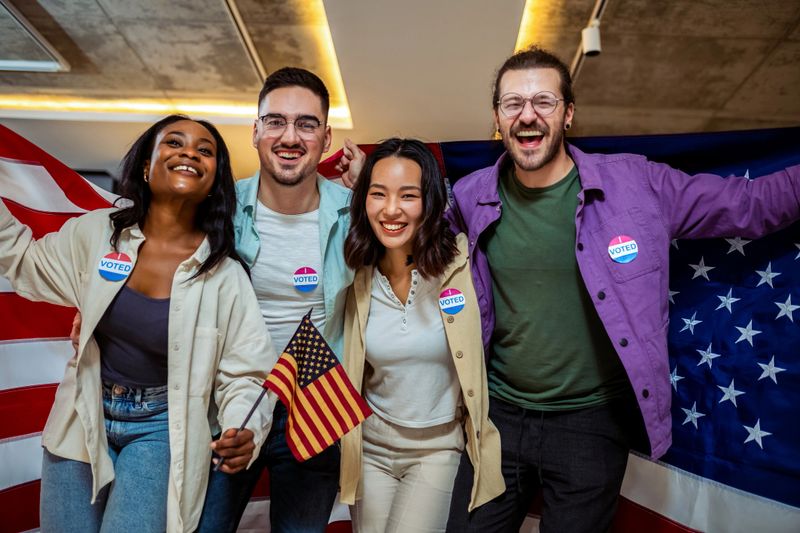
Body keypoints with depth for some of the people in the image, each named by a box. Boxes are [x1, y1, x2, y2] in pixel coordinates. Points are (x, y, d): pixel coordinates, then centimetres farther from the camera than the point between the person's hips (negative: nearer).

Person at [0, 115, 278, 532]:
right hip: (83, 420, 3)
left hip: (160, 429, -3)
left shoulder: (224, 276, -16)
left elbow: (244, 373, -13)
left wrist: (245, 432, -30)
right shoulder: (97, 233, -6)